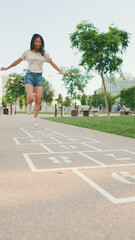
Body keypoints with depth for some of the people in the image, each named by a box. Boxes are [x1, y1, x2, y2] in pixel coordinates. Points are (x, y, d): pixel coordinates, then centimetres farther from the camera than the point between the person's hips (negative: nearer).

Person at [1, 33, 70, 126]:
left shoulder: (44, 54, 10)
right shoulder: (27, 53, 8)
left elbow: (53, 64, 10)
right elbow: (18, 61, 17)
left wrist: (62, 72, 1)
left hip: (39, 77, 1)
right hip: (29, 76, -1)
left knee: (38, 100, -7)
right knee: (31, 98, -20)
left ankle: (35, 119, 5)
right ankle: (29, 105, 17)